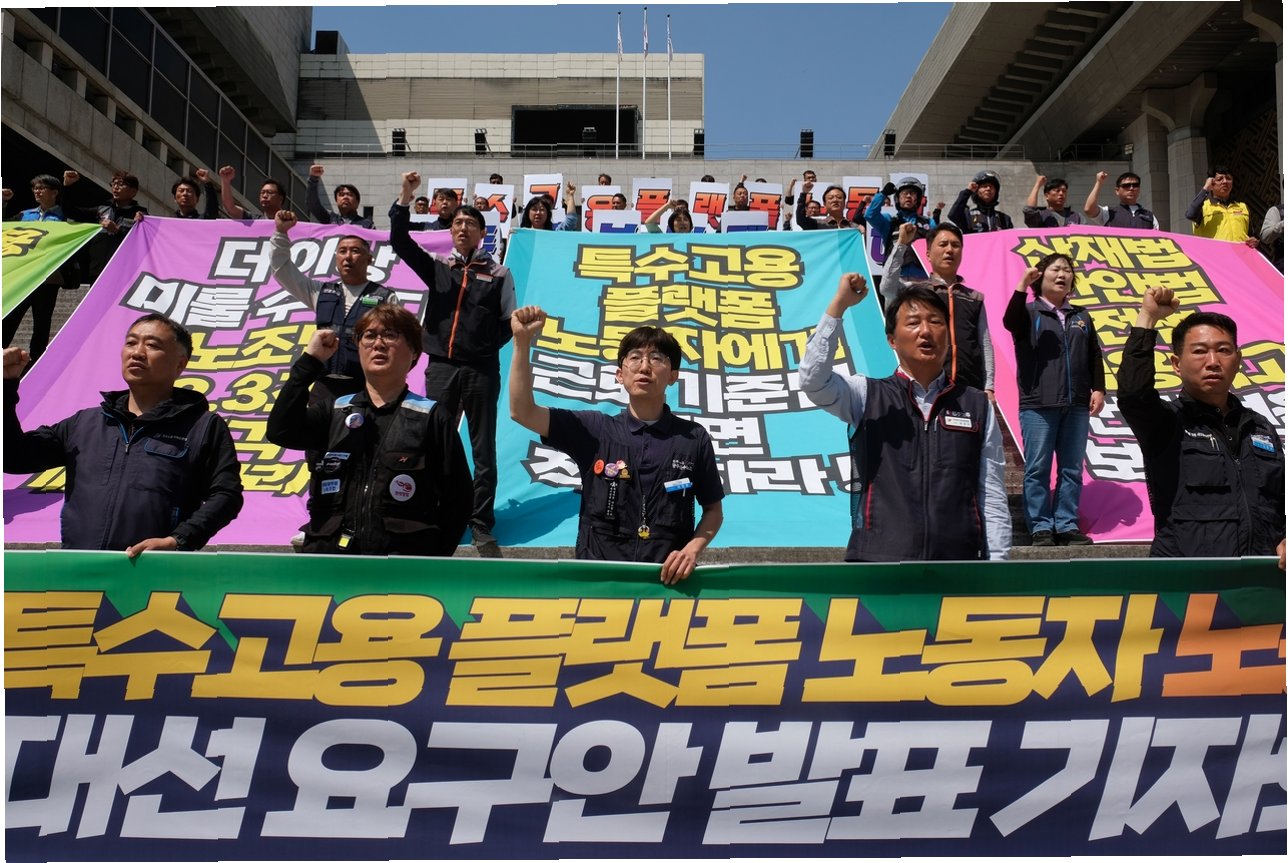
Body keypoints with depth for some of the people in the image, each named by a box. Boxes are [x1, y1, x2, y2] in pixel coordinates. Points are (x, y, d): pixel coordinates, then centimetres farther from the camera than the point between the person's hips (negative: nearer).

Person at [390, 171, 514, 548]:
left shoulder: (497, 273, 7)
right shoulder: (436, 267, 11)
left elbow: (508, 322, 5)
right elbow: (400, 242, 0)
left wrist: (485, 346, -4)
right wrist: (404, 198, -10)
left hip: (481, 371, -2)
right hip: (441, 367, 2)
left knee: (483, 449, 1)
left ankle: (482, 524, 6)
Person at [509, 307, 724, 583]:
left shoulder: (695, 438, 3)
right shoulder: (594, 429, 4)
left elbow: (714, 510, 11)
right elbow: (522, 412, -4)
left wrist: (692, 549, -8)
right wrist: (523, 340, -11)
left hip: (669, 578, 0)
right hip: (597, 574, 0)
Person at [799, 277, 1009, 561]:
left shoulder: (977, 406, 10)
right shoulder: (867, 397, 7)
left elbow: (992, 496, 9)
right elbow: (813, 380, -12)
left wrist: (997, 559, 3)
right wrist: (839, 304, -14)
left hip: (959, 559, 2)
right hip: (879, 556, -2)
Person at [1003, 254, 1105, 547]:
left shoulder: (1081, 316, 18)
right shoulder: (1029, 311, 5)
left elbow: (1094, 354, 17)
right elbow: (1009, 322, -18)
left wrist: (1098, 389, 7)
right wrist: (1021, 287, -27)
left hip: (1076, 405, 4)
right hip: (1038, 405, -4)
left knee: (1072, 469, 6)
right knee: (1038, 469, -3)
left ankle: (1066, 525, 12)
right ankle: (1041, 527, 2)